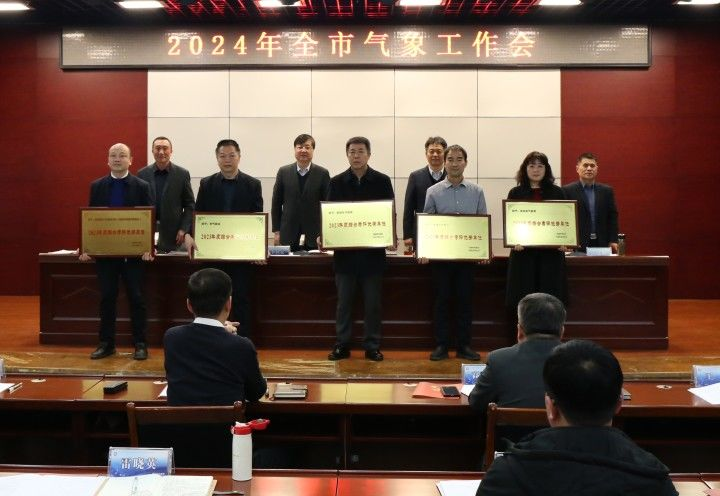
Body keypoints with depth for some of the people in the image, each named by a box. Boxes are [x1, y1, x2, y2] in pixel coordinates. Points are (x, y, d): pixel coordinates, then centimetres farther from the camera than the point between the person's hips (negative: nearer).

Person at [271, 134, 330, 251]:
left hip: (314, 236, -1)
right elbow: (276, 203, 9)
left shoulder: (323, 174, 2)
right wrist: (276, 231, 3)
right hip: (288, 236, 1)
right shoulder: (283, 172, 6)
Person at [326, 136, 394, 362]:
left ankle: (372, 346, 15)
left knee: (373, 303, 5)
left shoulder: (382, 181, 3)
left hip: (372, 251, -1)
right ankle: (341, 345, 16)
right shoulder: (337, 182, 6)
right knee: (344, 302, 7)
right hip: (344, 251, 1)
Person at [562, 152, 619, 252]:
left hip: (602, 244, 3)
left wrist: (613, 241, 2)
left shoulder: (607, 191, 12)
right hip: (577, 245, -3)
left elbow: (612, 217, 11)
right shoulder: (567, 191, 1)